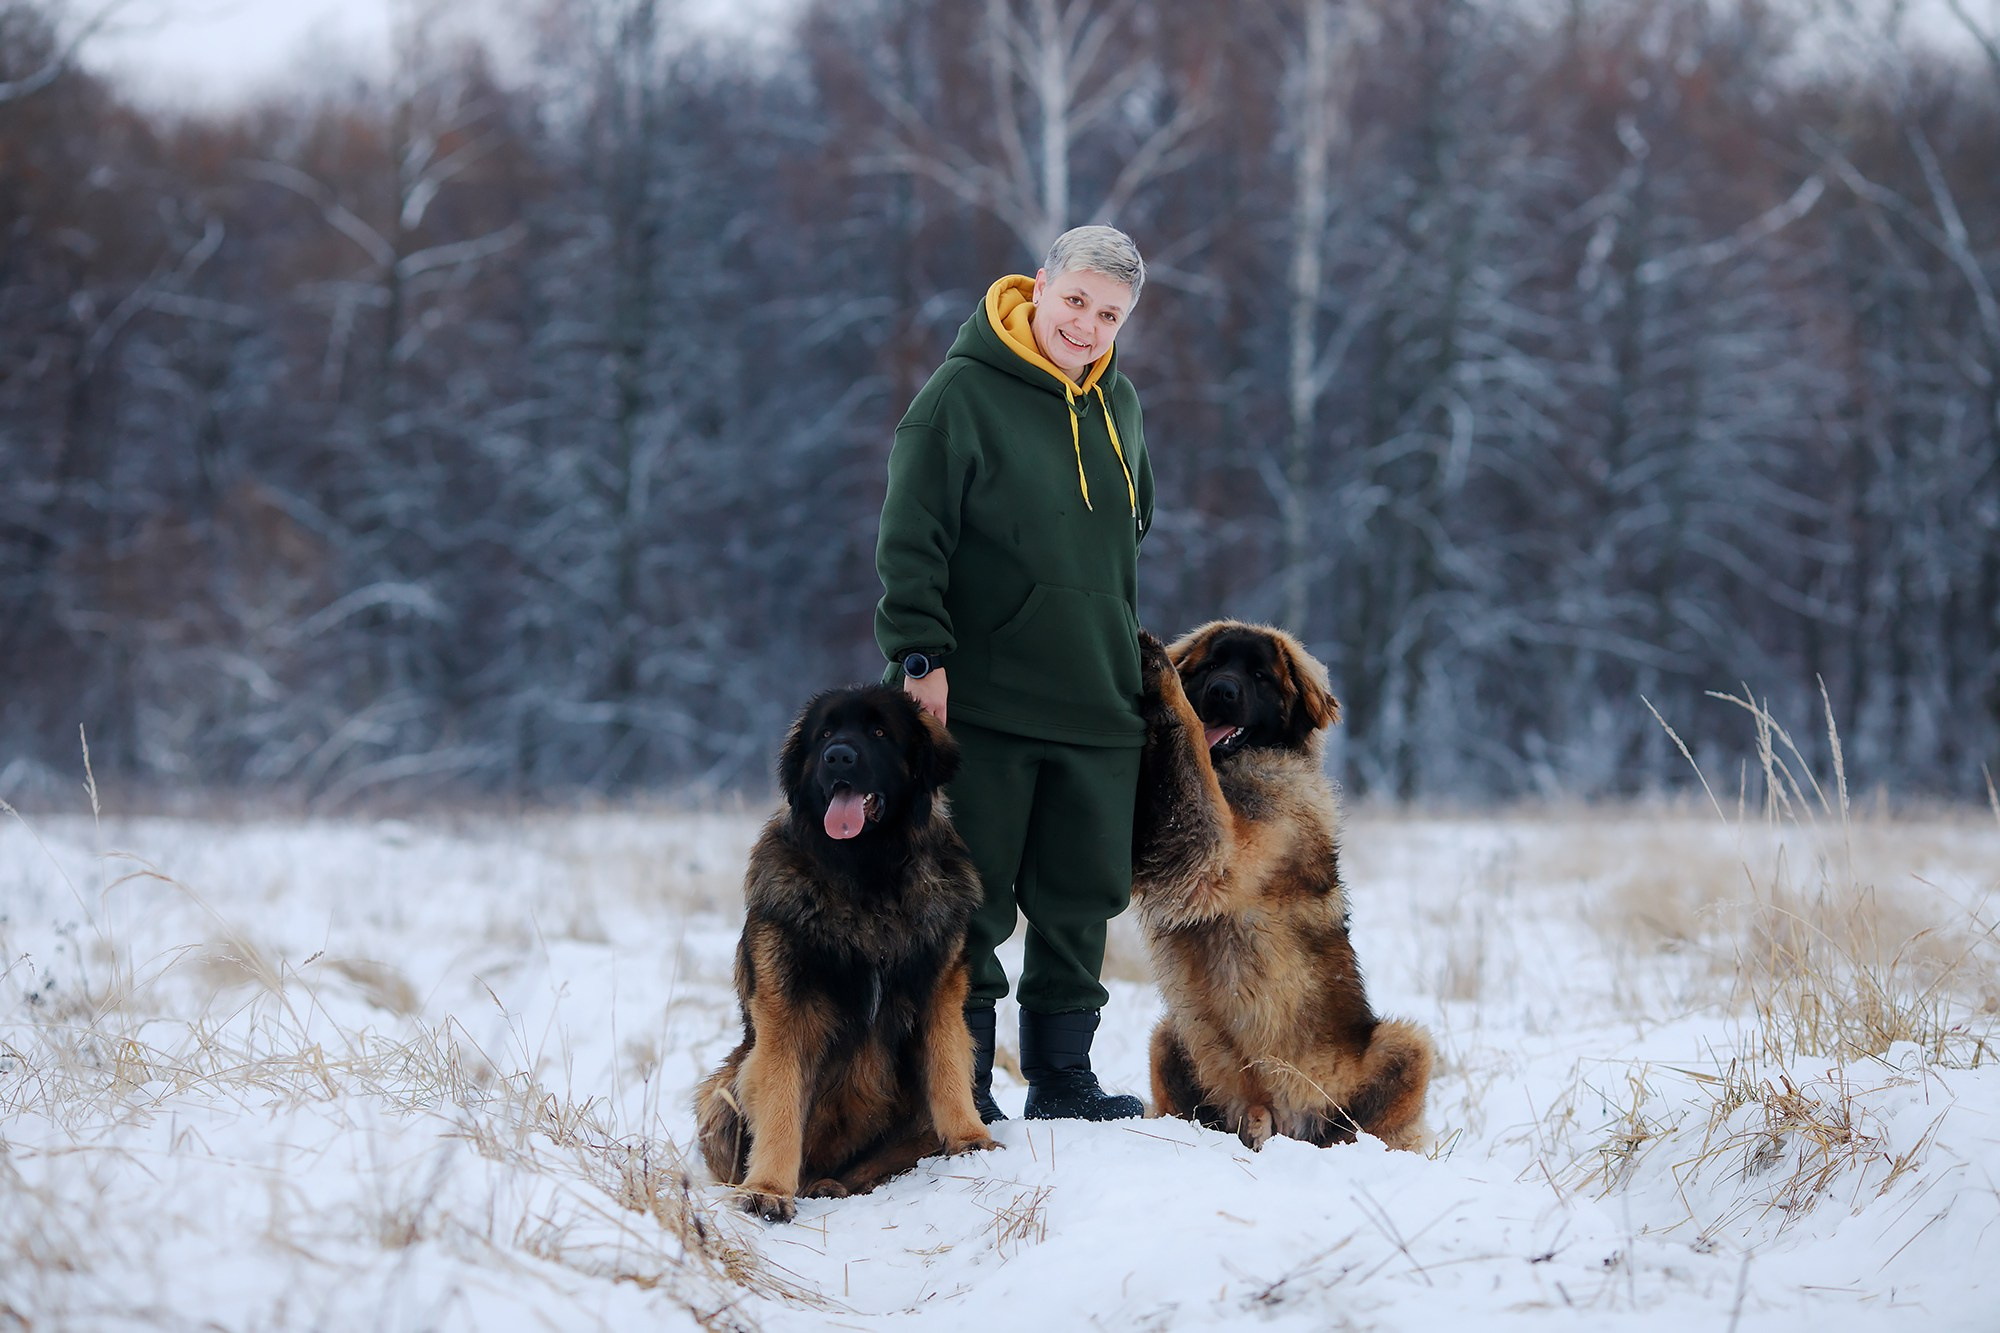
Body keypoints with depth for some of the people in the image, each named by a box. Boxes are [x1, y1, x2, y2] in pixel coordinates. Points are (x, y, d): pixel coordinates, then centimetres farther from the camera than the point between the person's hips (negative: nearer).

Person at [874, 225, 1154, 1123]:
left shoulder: (1119, 406, 13)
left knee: (1083, 899, 8)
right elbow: (910, 538, -9)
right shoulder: (963, 394, -7)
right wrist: (920, 654, -18)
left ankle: (1062, 1078, 18)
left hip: (1097, 710, 6)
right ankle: (961, 1084, 6)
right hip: (981, 702, -6)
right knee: (972, 904, -2)